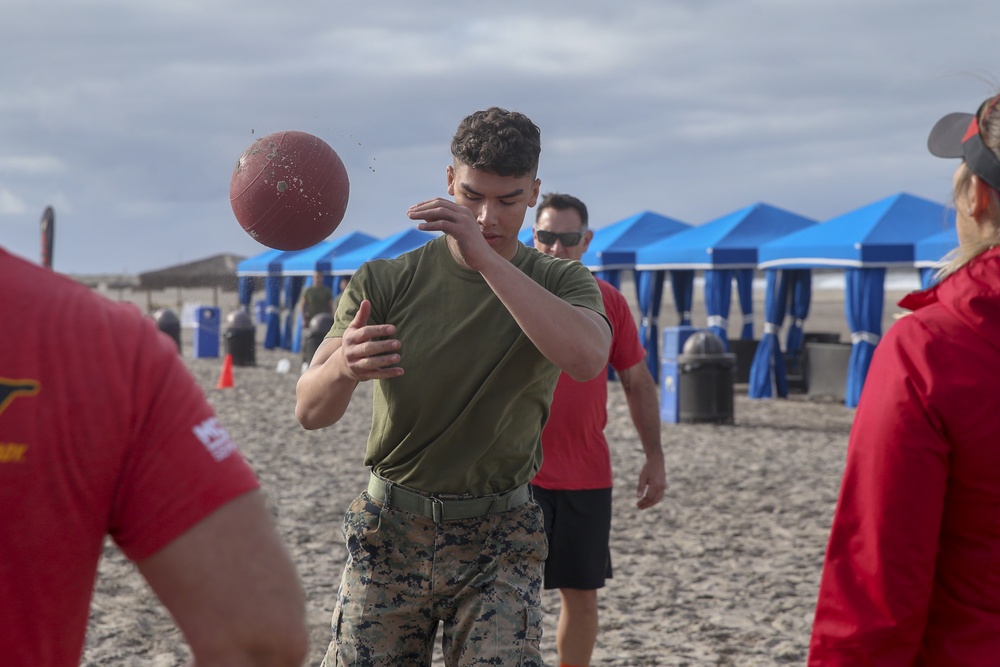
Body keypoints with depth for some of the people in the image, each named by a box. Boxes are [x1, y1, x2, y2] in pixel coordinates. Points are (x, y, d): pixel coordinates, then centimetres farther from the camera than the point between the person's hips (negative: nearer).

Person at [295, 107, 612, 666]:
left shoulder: (561, 282, -1)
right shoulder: (387, 281, -2)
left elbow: (587, 358, -26)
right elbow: (310, 412, -10)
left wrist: (486, 257, -31)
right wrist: (343, 366, -34)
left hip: (498, 540, -1)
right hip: (390, 530, 1)